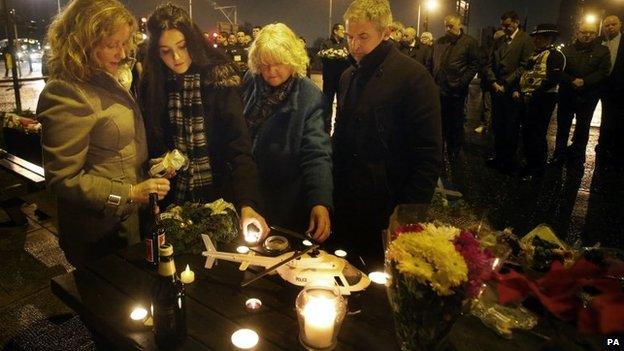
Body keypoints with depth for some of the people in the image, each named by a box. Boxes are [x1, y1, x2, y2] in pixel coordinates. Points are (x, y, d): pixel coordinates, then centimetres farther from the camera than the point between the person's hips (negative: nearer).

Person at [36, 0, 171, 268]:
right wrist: (129, 193, -27)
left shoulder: (105, 80, 6)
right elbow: (63, 179, -23)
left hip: (128, 218, 8)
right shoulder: (65, 95, -23)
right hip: (100, 232, -8)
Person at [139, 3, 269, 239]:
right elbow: (152, 143, 10)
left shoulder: (219, 79, -13)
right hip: (174, 200, 3)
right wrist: (158, 163, -12)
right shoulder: (152, 85, -2)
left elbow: (239, 146, -20)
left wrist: (247, 204, -32)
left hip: (219, 196, -3)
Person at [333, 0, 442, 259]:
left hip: (388, 211, -6)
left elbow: (429, 157, -14)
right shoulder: (348, 77, 9)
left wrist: (411, 212, -16)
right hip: (346, 205, 6)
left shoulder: (414, 77, -13)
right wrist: (335, 186, 10)